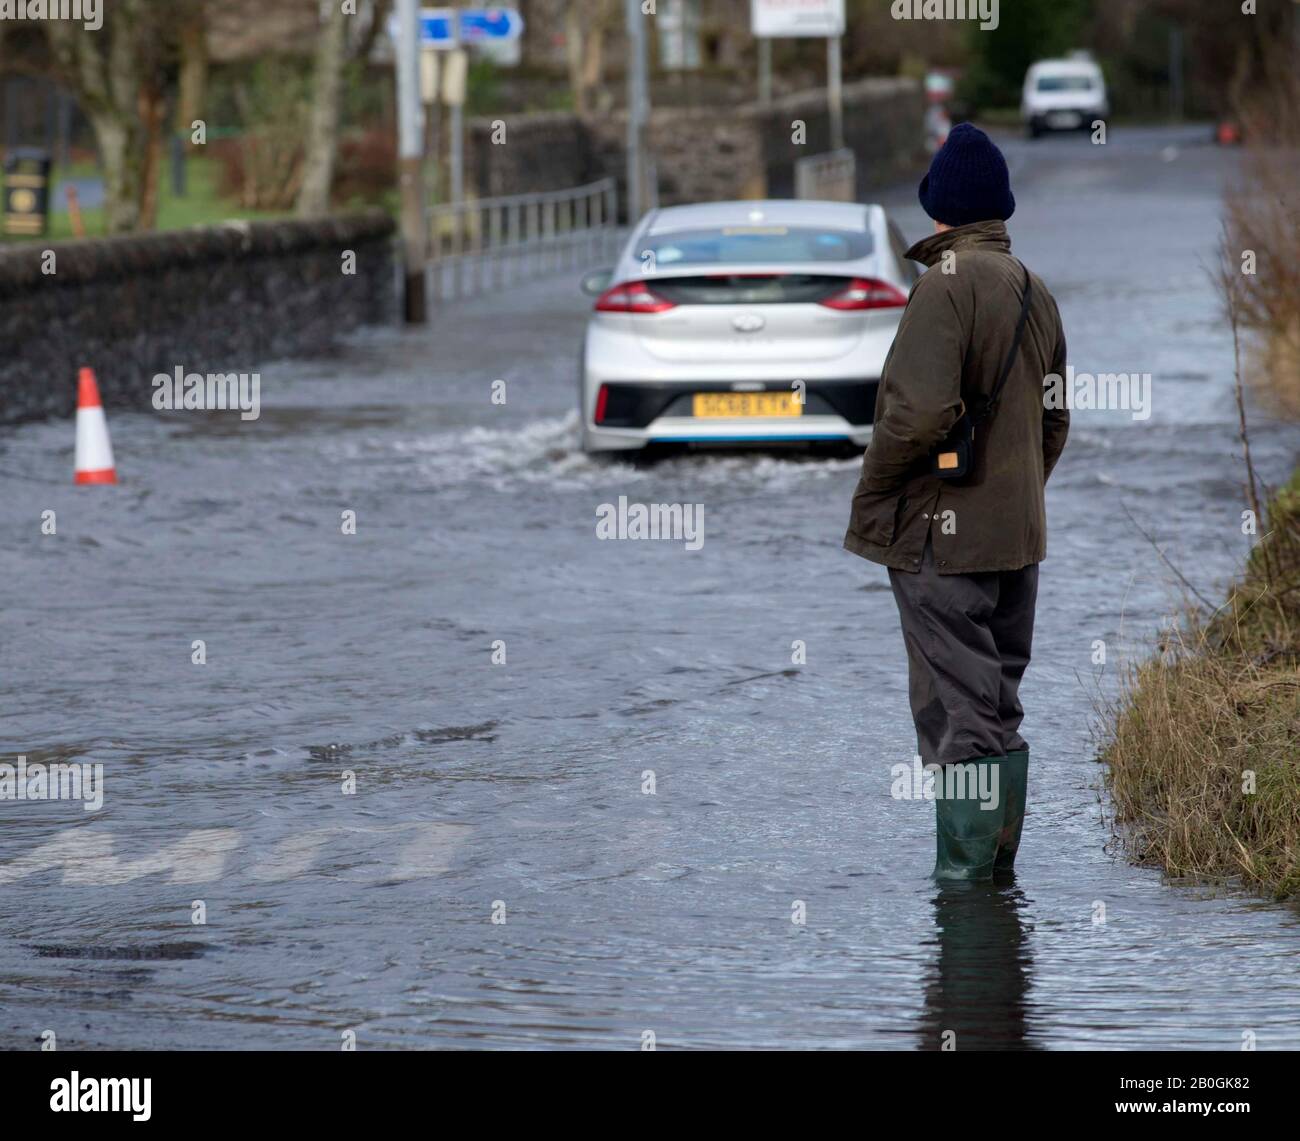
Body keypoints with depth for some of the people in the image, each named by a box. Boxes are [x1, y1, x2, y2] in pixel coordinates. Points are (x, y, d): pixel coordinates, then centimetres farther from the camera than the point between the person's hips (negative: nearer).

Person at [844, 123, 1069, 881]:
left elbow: (920, 411, -24)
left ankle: (962, 869, -5)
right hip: (1018, 534, 8)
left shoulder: (948, 283, -15)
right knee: (999, 705, 15)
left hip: (942, 535, -8)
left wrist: (872, 495, -10)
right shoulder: (1036, 293, 11)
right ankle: (999, 865, 19)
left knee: (956, 712, -5)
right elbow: (1054, 424, 17)